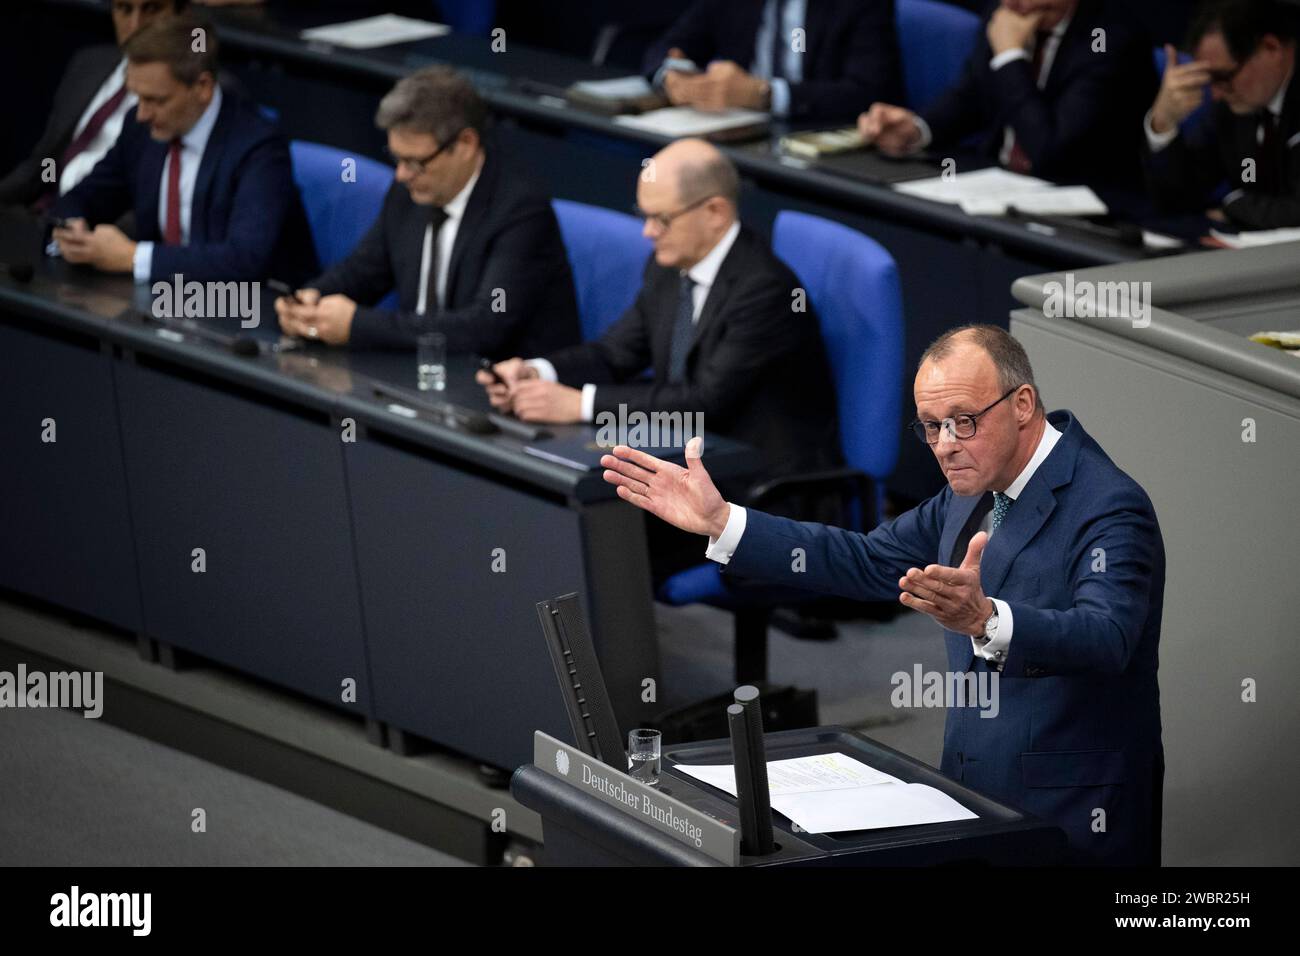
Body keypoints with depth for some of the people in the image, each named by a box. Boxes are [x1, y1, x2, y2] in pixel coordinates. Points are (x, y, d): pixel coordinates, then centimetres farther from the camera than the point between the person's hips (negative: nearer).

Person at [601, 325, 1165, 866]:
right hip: (978, 791, 8)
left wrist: (984, 619, -54)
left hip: (1071, 822, -8)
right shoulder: (978, 489, 9)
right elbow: (865, 563, 14)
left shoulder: (1109, 507, -19)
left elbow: (1107, 636, -35)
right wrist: (719, 523, 5)